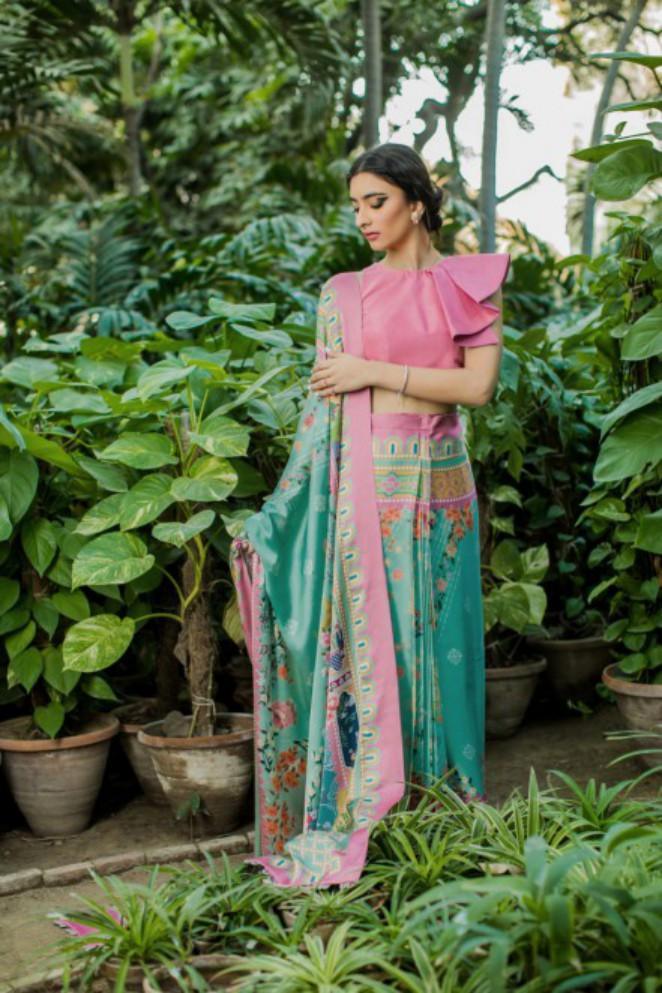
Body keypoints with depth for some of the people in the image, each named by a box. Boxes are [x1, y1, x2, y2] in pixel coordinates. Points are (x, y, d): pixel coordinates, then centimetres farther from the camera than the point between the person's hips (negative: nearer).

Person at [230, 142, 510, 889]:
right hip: (366, 486, 0)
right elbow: (322, 406, 4)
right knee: (366, 640, 0)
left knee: (436, 642, 6)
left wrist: (376, 370, -11)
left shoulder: (469, 285, 5)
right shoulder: (342, 295, 7)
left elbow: (479, 384, -7)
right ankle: (366, 808, 10)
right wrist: (279, 509, -3)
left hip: (438, 487, 0)